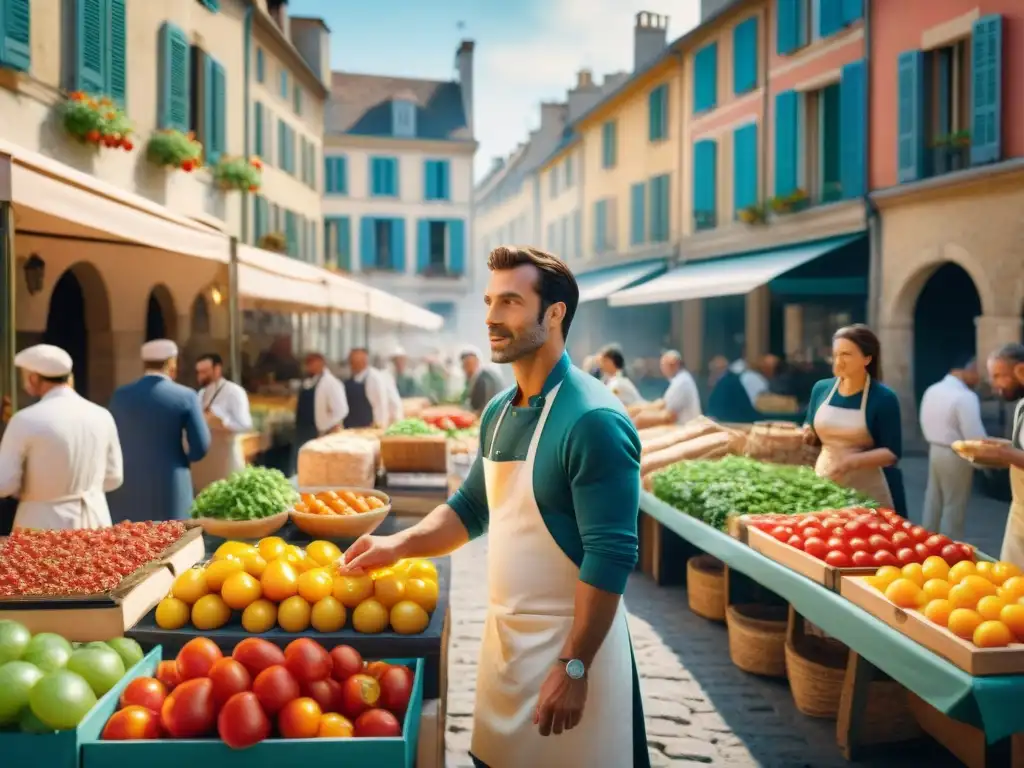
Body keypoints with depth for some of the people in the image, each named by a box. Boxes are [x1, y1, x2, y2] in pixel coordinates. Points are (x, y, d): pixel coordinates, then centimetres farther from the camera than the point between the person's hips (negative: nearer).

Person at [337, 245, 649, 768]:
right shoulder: (498, 411, 5)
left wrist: (573, 667, -22)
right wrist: (398, 545, 3)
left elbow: (611, 556, -22)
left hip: (571, 639, -7)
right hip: (503, 633, 8)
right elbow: (472, 507, 17)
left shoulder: (592, 420, -20)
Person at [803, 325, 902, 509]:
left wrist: (853, 460, -25)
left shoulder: (884, 398, -11)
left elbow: (892, 453, -12)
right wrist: (808, 435, -6)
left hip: (865, 489, -4)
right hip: (823, 480, 4)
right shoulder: (821, 388, 1)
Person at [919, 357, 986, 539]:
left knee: (933, 502, 15)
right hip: (955, 456, -8)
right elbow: (974, 436, -21)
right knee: (953, 507, 4)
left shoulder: (931, 391, 5)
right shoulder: (965, 396, -20)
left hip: (934, 450, 8)